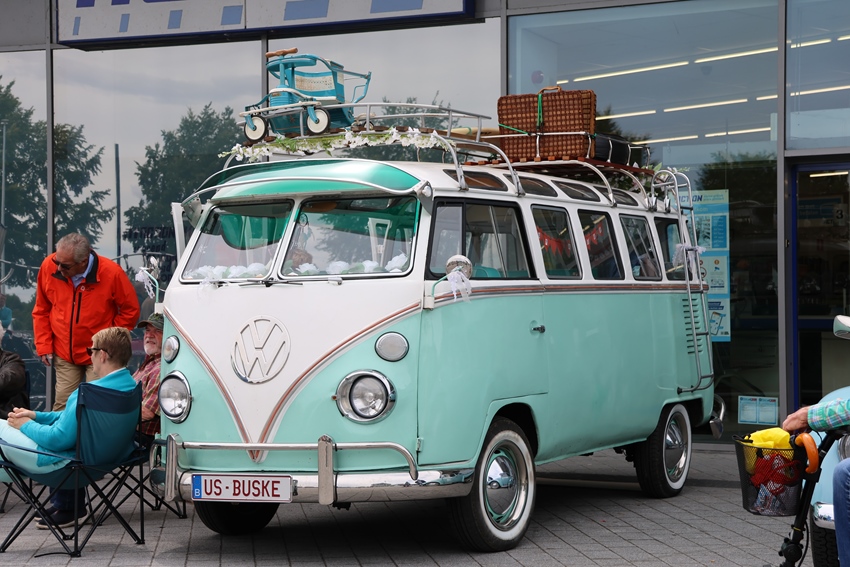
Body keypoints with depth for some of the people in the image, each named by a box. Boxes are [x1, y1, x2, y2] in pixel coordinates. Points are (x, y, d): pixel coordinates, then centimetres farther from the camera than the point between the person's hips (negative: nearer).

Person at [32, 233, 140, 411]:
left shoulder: (112, 273, -19)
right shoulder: (48, 266, -10)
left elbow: (130, 311, -6)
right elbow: (41, 310, 4)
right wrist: (44, 346, 2)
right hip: (64, 355, 3)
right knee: (61, 407, 3)